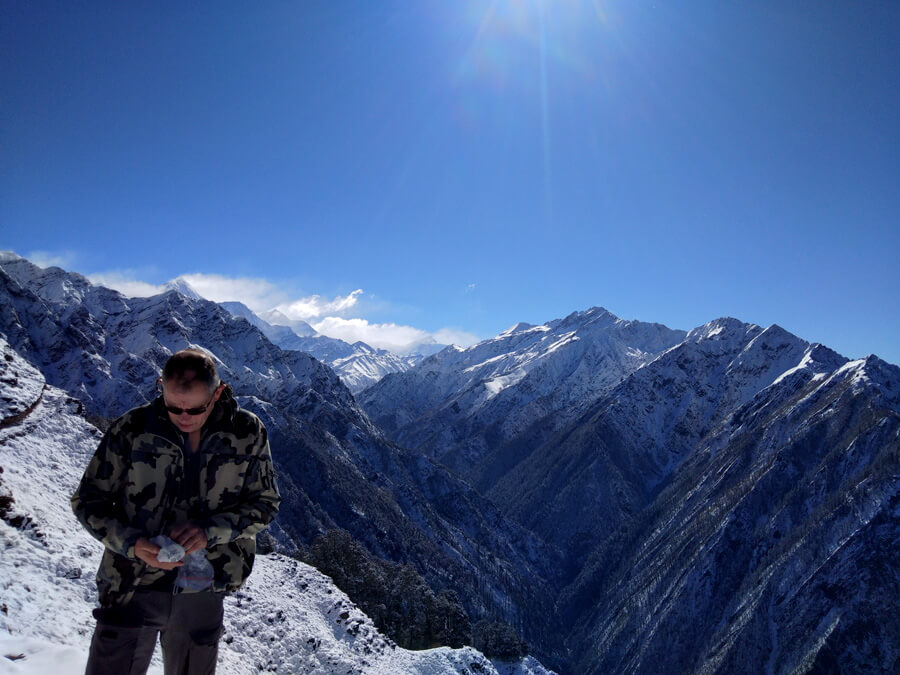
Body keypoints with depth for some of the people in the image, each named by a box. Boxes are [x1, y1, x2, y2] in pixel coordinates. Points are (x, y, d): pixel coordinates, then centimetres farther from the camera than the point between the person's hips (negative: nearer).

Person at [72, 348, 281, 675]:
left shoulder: (248, 433, -7)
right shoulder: (133, 428, -9)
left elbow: (265, 502, -1)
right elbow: (88, 500, -1)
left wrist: (211, 530, -17)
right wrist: (132, 543, -18)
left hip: (203, 594, 2)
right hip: (133, 586, -1)